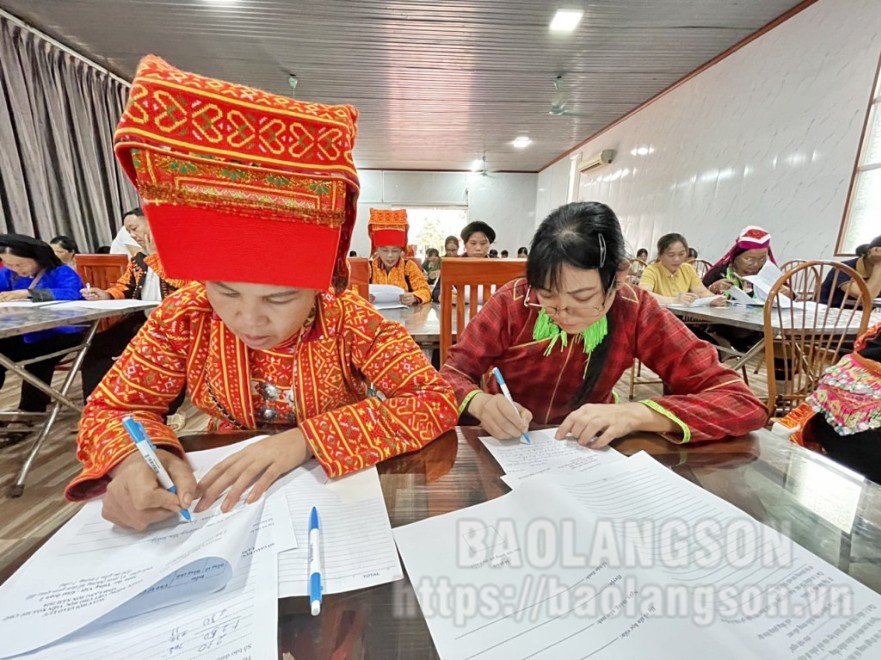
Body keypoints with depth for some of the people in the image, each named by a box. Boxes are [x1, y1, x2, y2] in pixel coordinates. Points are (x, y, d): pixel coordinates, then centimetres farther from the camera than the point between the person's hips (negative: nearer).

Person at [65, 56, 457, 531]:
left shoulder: (353, 323, -23)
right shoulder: (185, 317, -14)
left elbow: (438, 401, -26)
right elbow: (110, 409, -4)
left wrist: (307, 438, -33)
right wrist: (136, 457, -26)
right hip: (226, 492, 3)